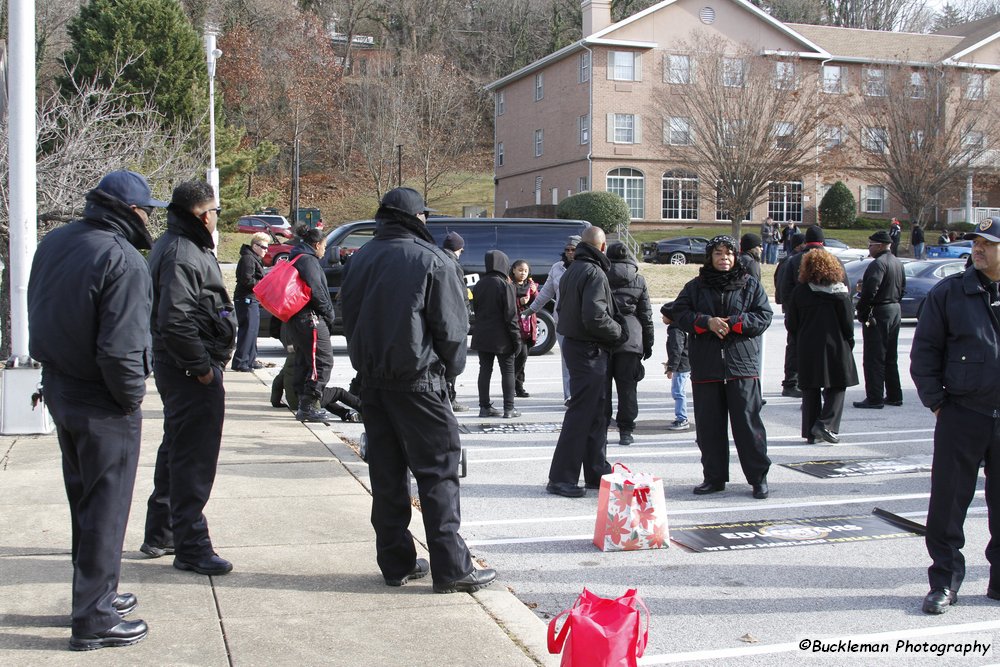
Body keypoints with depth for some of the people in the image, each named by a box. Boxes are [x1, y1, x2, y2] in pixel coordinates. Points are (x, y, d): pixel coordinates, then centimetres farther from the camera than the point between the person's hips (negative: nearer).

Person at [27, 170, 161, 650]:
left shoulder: (53, 243, 6)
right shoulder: (122, 260, -23)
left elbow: (39, 317, 13)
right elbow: (120, 348, -28)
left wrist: (53, 368, 15)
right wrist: (132, 398, -13)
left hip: (58, 390, 9)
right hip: (102, 405, -9)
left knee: (83, 501, 21)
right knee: (105, 510, 3)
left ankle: (96, 591, 36)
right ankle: (94, 620, 12)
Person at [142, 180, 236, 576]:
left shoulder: (181, 247, 15)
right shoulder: (182, 254, -19)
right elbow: (175, 320, -28)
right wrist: (201, 366, -21)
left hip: (175, 366, 11)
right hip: (191, 371, -11)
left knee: (177, 450, 20)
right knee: (194, 458, -4)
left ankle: (160, 535, 32)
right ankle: (190, 548, 3)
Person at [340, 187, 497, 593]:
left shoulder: (361, 260, 9)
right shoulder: (431, 261, -9)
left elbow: (349, 320, 14)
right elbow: (452, 327, -8)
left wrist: (368, 365, 17)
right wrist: (450, 369, 7)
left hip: (372, 380, 6)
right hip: (418, 380, -6)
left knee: (386, 472, 11)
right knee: (438, 471, -2)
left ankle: (396, 563, 17)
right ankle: (451, 568, 0)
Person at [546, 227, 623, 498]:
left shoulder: (571, 271, 13)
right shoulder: (594, 273, -16)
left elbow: (564, 309, 17)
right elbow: (595, 318, -25)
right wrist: (619, 332, -9)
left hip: (574, 343, 10)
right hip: (590, 351, -10)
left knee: (596, 413, 16)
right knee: (581, 414, -5)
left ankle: (596, 473, 24)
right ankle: (561, 478, -2)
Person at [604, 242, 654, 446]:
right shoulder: (638, 281, 5)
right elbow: (646, 314, 8)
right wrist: (648, 343, 14)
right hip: (630, 339, 1)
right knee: (627, 386, 5)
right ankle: (625, 431, 6)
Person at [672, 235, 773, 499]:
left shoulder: (750, 285, 7)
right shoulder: (695, 286, 10)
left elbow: (764, 316, 0)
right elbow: (680, 313, 2)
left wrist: (733, 323, -13)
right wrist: (707, 321, -13)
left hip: (742, 365, -2)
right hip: (706, 366, 2)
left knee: (747, 421, -3)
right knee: (708, 425, 5)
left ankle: (759, 477, 7)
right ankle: (714, 477, 17)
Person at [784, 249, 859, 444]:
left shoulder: (799, 291, -1)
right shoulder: (840, 291, -7)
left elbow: (791, 323, 1)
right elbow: (848, 321, -6)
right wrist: (849, 341, 8)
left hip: (807, 348, 2)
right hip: (835, 346, -2)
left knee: (810, 390, 9)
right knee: (836, 387, 8)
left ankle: (810, 432, 10)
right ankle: (825, 423, -8)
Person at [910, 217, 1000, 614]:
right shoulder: (949, 293, -1)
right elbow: (924, 350, 2)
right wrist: (935, 400, -3)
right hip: (961, 416, -2)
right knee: (947, 503, 2)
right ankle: (944, 581, 14)